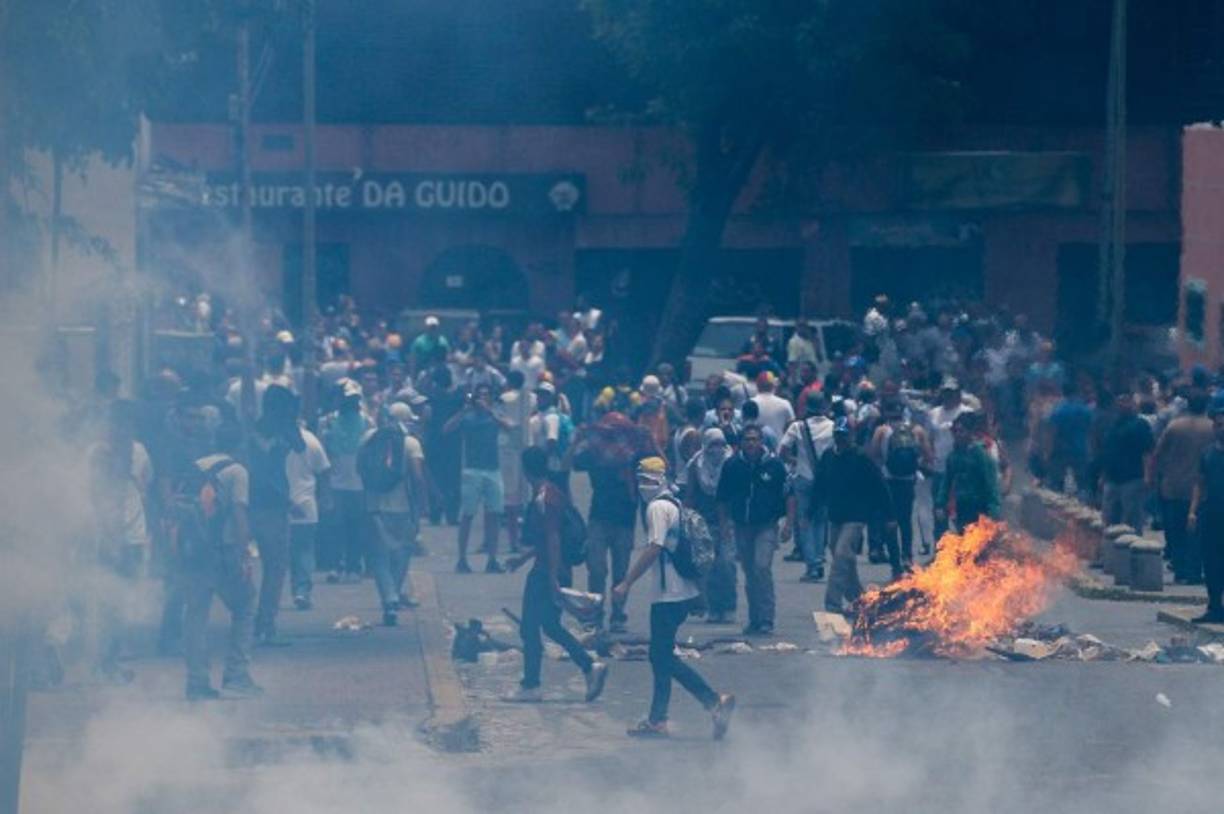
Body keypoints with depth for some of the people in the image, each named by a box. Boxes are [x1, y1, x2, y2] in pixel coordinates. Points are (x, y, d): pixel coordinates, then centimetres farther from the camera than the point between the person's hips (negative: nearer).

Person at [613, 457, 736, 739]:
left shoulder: (658, 508, -12)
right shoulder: (674, 505, 16)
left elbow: (654, 549, -21)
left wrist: (626, 583, -19)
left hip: (668, 593, -10)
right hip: (684, 591, 10)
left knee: (663, 657, -7)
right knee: (660, 655, 14)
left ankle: (716, 702, -14)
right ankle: (657, 721, 17)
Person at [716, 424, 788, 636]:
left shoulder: (775, 465, -3)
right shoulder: (732, 466, 2)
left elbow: (788, 496, 2)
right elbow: (723, 497, 12)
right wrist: (723, 522, 6)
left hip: (766, 525, -3)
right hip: (742, 525, 3)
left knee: (762, 567, -18)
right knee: (749, 574, 9)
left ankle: (765, 621, -15)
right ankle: (755, 621, 19)